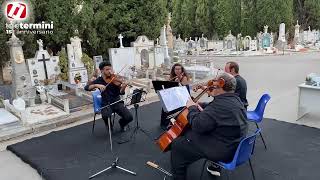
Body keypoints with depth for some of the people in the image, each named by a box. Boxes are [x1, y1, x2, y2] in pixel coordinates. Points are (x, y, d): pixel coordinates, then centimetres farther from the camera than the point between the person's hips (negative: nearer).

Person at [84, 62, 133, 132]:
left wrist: (123, 87, -31)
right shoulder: (99, 80, 3)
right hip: (106, 104, -1)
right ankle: (108, 125, 3)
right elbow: (86, 87, -6)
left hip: (117, 102, 1)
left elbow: (121, 92, -9)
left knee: (129, 117, -18)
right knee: (105, 115, -34)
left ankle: (122, 123, 19)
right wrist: (97, 85, -22)